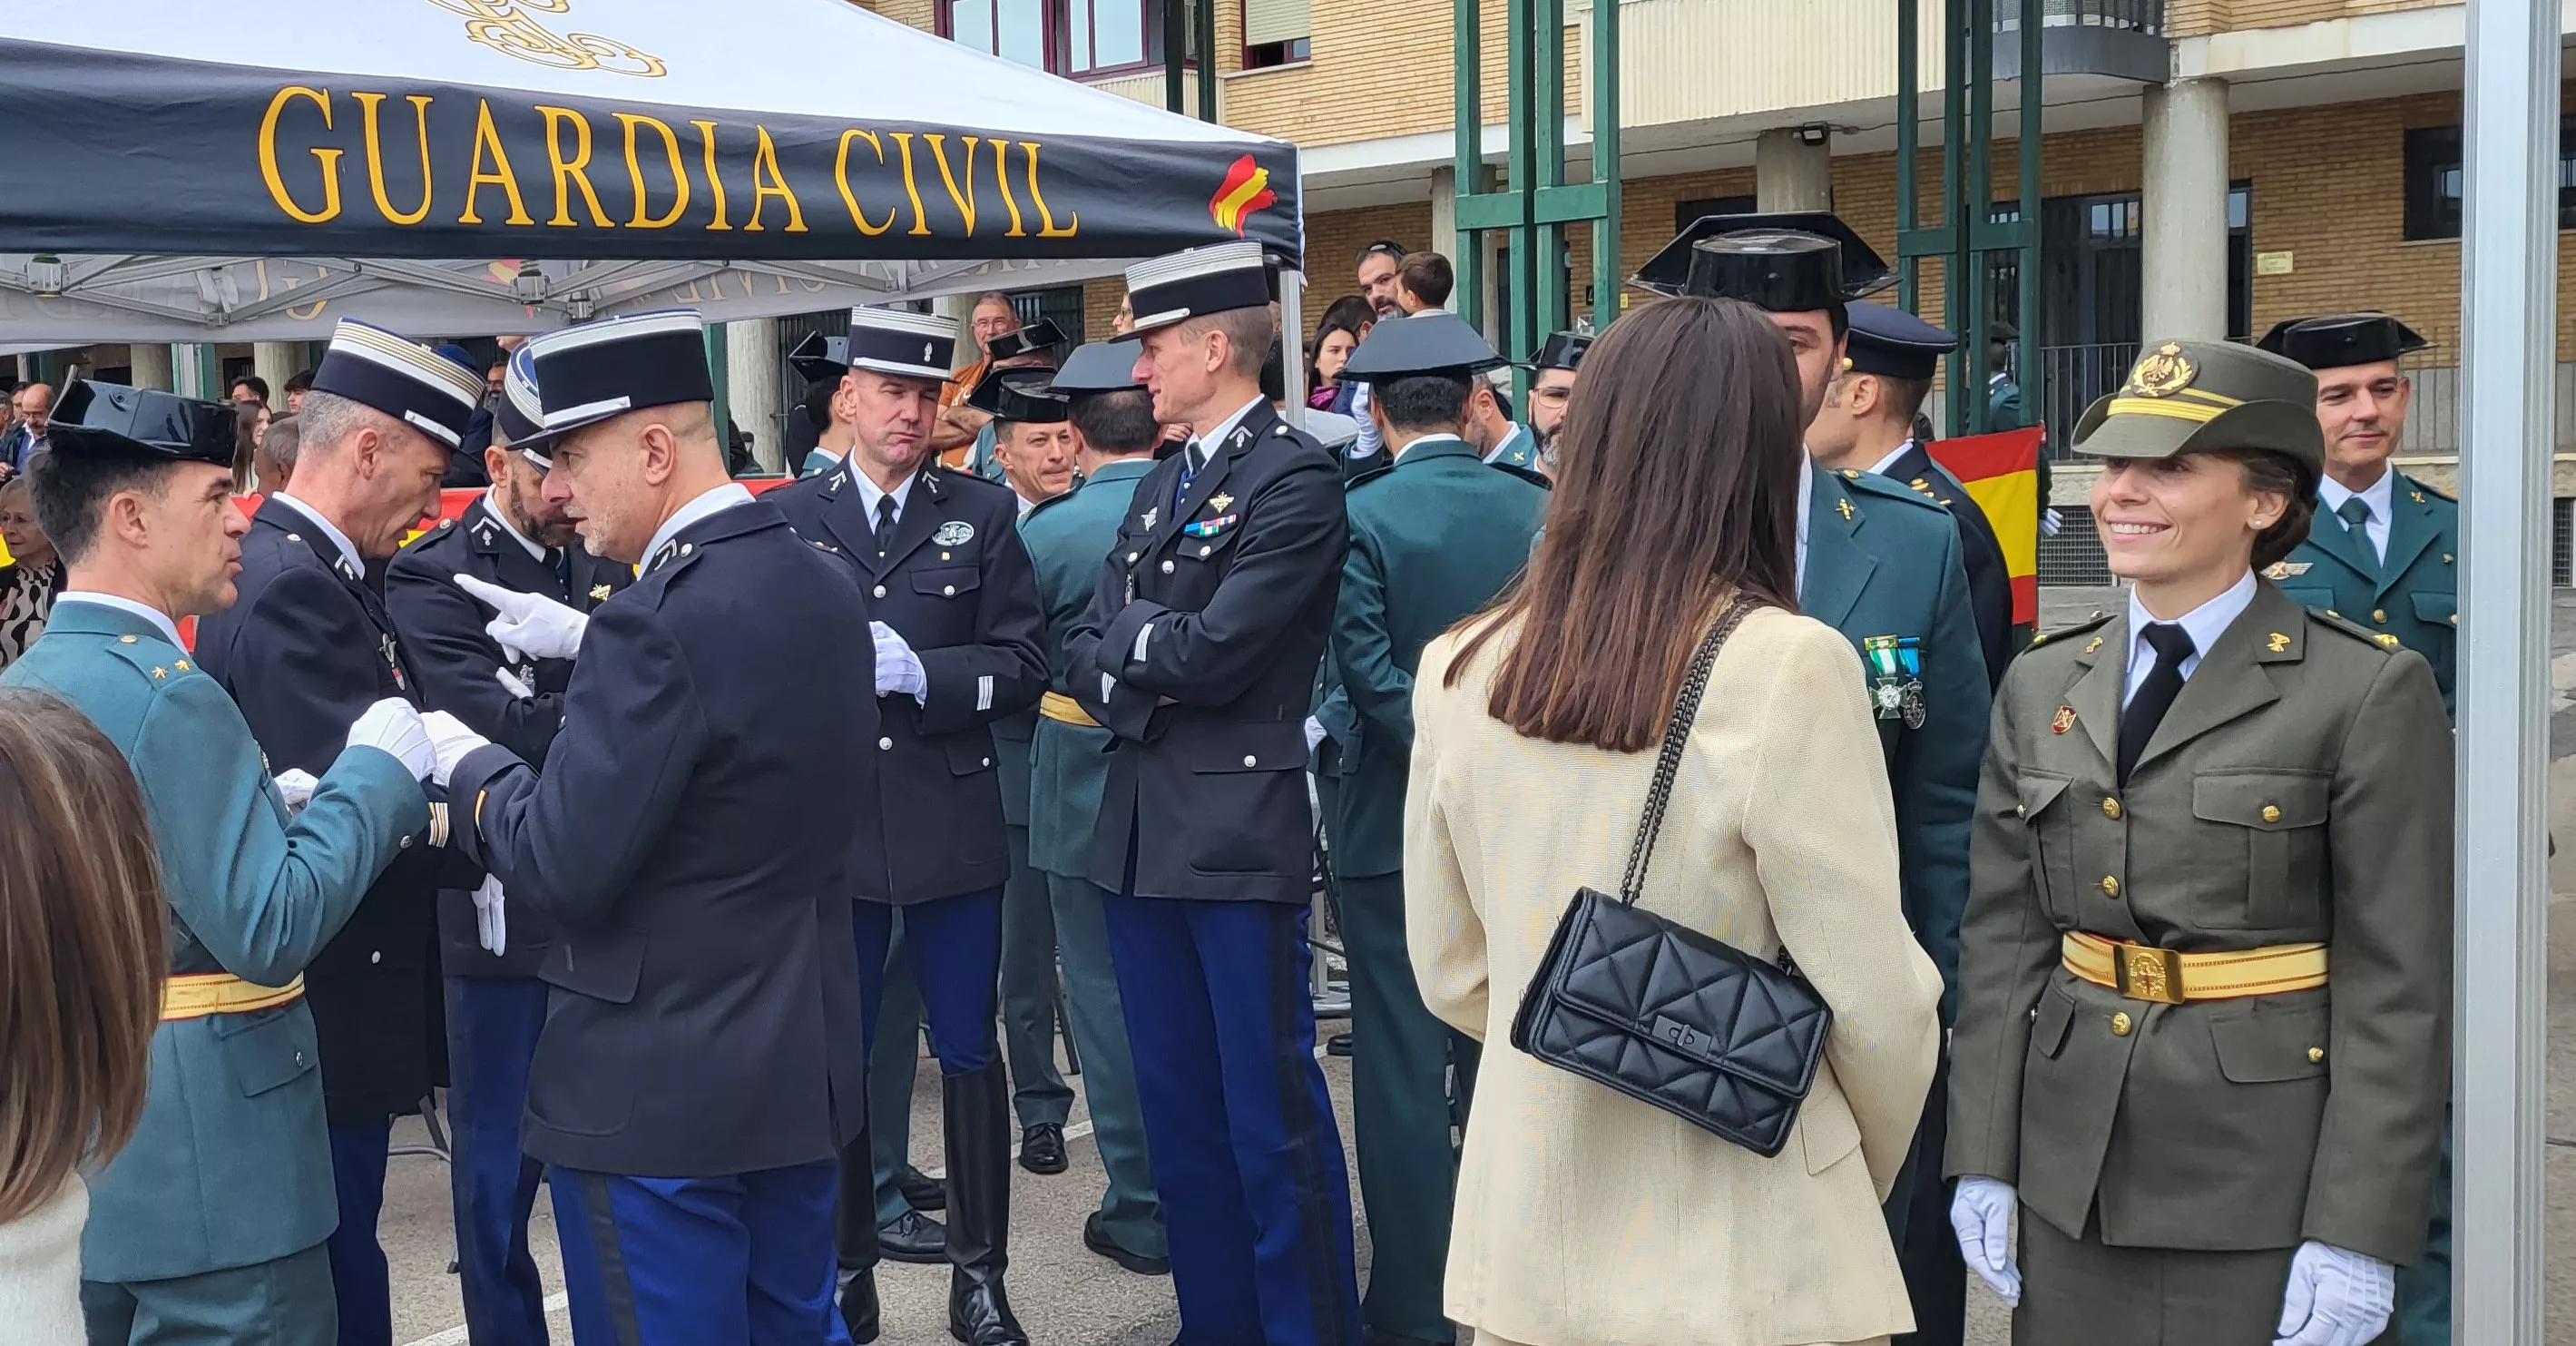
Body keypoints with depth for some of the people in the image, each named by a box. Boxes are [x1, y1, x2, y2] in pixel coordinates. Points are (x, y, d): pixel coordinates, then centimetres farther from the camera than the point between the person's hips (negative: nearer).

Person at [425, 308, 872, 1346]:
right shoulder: (823, 589, 4)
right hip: (802, 1059, 8)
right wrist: (589, 648, 15)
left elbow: (560, 868, -21)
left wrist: (463, 763, -5)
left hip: (658, 1085, -8)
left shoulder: (659, 619, -22)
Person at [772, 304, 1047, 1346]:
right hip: (831, 825, 1)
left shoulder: (984, 515, 5)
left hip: (952, 823, 0)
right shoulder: (788, 517, 5)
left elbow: (1022, 665, -2)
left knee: (967, 1051, 7)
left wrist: (922, 673, -15)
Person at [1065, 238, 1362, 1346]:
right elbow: (1085, 651, 13)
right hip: (1139, 830, 8)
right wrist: (1137, 681, -8)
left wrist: (1128, 635, 0)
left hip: (1239, 834, -8)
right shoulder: (1160, 486, 16)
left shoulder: (1295, 479, -10)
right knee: (1177, 1105, 15)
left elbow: (1211, 651, -18)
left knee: (1272, 1113, -2)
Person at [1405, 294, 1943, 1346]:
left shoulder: (1457, 670, -4)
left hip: (1526, 1231, 4)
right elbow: (1876, 1003, -13)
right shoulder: (1787, 667, -18)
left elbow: (1451, 974, 6)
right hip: (1734, 1261, -4)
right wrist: (1866, 1180, 7)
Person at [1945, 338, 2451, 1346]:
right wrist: (1982, 1158, 5)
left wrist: (2359, 1233, -12)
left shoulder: (2371, 692, -7)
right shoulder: (2042, 684, 7)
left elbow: (2399, 986, -9)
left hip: (2265, 1184, -4)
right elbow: (2001, 936, 8)